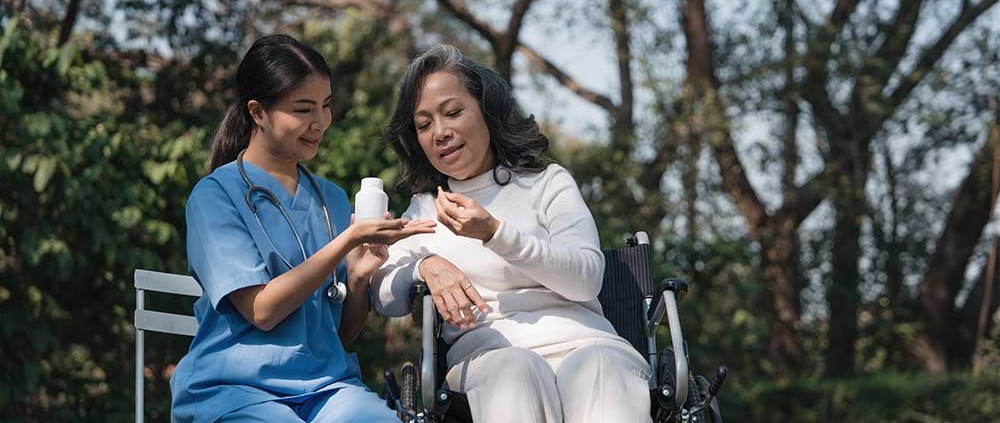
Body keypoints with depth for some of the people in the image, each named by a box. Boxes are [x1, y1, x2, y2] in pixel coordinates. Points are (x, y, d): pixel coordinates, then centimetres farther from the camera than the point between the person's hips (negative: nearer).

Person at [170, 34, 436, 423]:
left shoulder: (332, 199, 16)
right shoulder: (215, 195, -1)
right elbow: (262, 310, -11)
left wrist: (359, 276, -3)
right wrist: (347, 241, -14)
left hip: (327, 381, 4)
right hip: (238, 387, -4)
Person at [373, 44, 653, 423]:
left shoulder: (548, 182, 17)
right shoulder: (424, 209, 27)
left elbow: (587, 278, 0)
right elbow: (383, 297, 13)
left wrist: (494, 233, -10)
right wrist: (425, 266, -10)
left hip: (581, 344, -1)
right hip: (486, 354, 1)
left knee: (596, 365, -40)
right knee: (514, 369, -39)